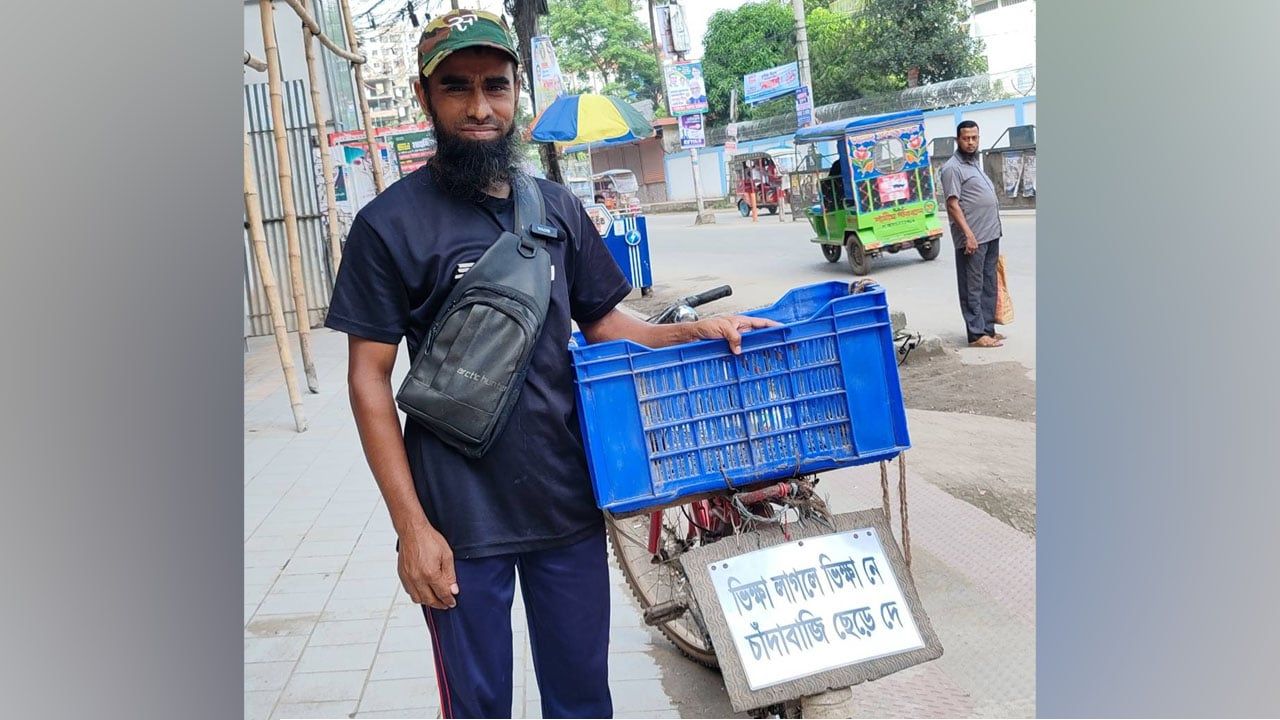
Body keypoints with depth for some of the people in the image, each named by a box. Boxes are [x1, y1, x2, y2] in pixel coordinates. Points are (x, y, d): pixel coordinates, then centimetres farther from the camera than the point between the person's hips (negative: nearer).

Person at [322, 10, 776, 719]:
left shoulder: (558, 209, 6)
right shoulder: (390, 223, -7)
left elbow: (606, 327, 13)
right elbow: (369, 377, -7)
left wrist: (698, 330, -6)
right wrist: (412, 525, -11)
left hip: (567, 503, 4)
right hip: (460, 522, -3)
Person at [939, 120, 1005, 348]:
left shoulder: (974, 164, 19)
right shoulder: (952, 168, -9)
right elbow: (953, 204, -16)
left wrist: (994, 230, 22)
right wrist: (968, 234, -22)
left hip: (990, 235, 9)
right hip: (972, 239, -9)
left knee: (989, 286, 12)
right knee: (973, 288, -5)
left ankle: (988, 329, 19)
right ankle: (977, 334, -2)